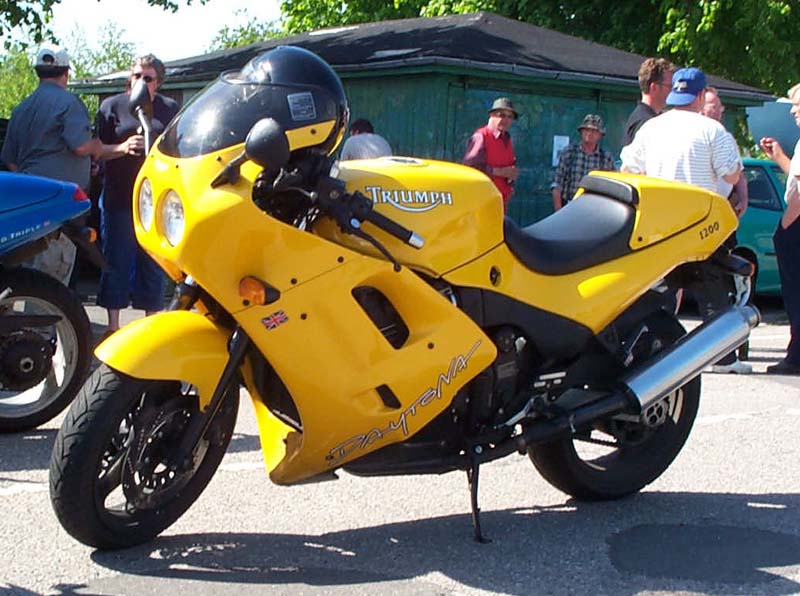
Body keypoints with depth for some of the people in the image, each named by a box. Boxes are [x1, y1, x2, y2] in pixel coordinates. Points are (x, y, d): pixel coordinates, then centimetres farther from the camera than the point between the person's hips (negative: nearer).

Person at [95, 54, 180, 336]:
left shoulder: (170, 109, 11)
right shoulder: (112, 106, 6)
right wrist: (123, 148, -16)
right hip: (119, 198, -1)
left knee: (154, 263, 7)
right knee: (117, 262, 1)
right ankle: (113, 326, 9)